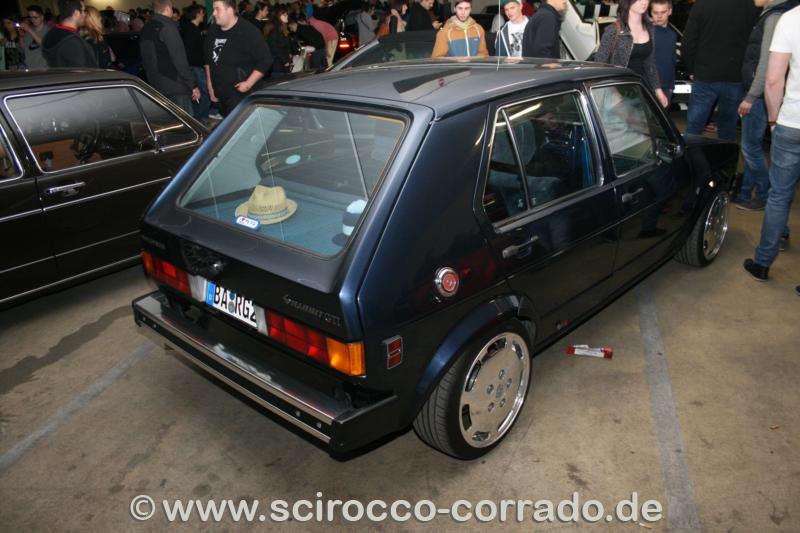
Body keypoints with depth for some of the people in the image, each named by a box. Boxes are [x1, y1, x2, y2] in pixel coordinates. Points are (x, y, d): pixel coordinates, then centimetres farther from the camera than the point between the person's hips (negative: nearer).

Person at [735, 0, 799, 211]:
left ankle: (764, 196, 11)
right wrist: (751, 94, 13)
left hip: (759, 94, -9)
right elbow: (758, 58, 13)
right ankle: (744, 193, 25)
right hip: (757, 92, 9)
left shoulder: (775, 17, -15)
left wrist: (751, 97, -19)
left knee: (751, 147, -1)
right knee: (752, 146, 15)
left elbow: (767, 64, -20)